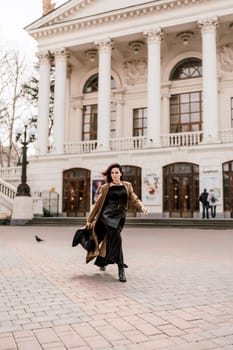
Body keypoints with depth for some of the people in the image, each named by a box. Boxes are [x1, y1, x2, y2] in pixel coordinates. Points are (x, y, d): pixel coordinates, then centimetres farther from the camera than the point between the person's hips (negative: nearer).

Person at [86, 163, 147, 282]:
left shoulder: (127, 185, 12)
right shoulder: (105, 187, 6)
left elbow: (134, 199, 6)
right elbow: (98, 204, 10)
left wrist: (142, 207, -16)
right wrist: (90, 219, 11)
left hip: (120, 217, 2)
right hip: (107, 215, -2)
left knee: (110, 241, 3)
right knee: (116, 238, -21)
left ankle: (102, 262, 31)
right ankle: (121, 269, -16)